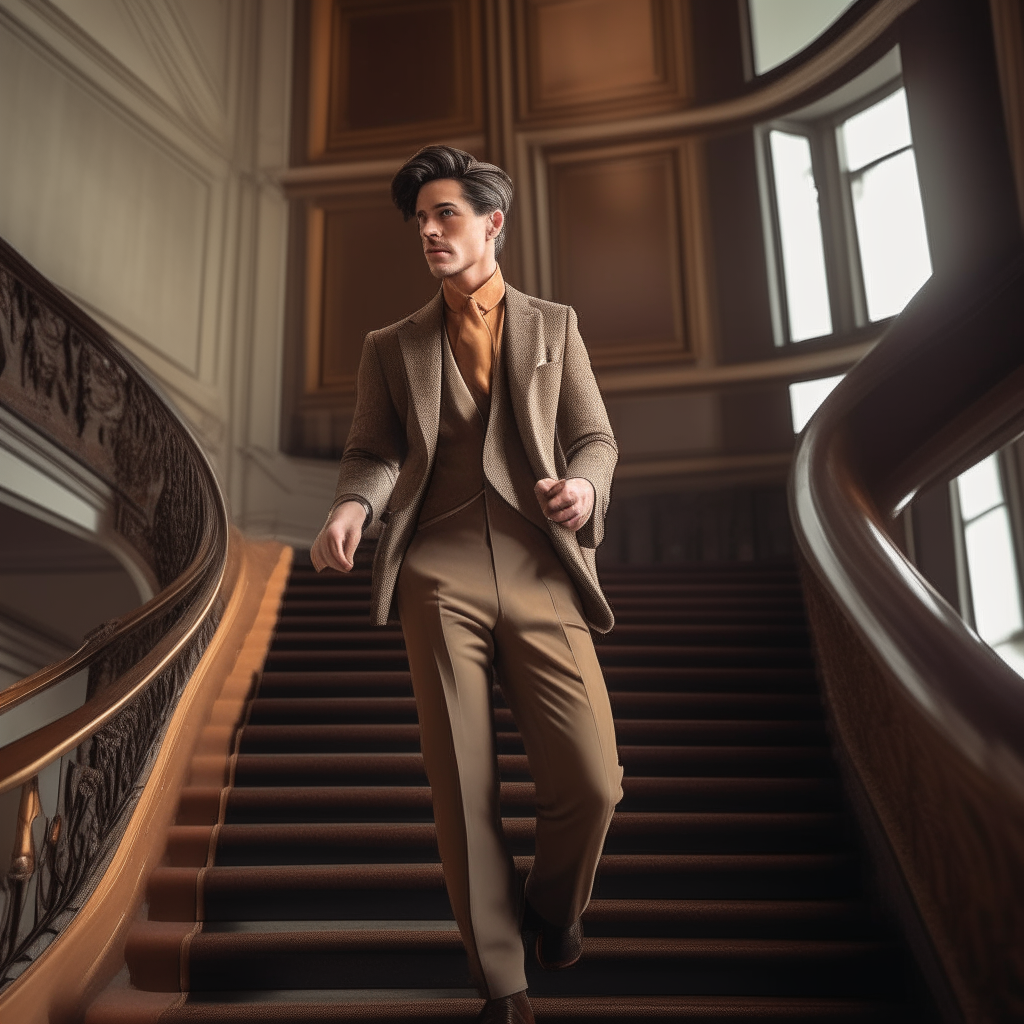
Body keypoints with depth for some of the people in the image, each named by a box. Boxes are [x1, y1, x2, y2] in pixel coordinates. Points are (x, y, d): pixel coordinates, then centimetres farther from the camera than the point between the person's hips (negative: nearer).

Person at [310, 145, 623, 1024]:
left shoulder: (554, 326, 18)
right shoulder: (392, 347, 18)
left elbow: (593, 436, 13)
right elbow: (375, 451, 10)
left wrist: (583, 488, -11)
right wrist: (353, 505, -13)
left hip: (541, 574, 0)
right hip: (439, 578, 1)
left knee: (591, 782, -6)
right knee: (462, 792, 1)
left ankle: (551, 905, 29)